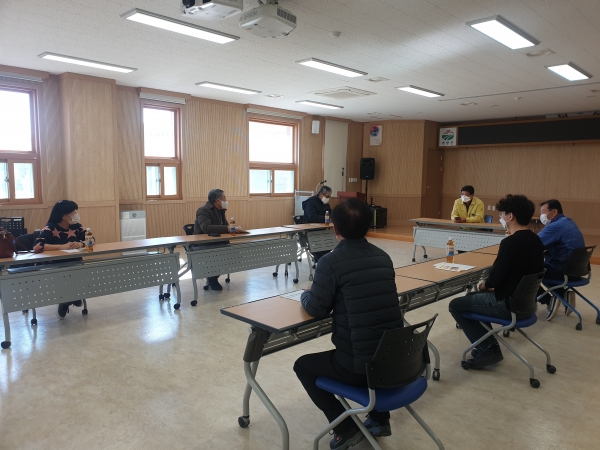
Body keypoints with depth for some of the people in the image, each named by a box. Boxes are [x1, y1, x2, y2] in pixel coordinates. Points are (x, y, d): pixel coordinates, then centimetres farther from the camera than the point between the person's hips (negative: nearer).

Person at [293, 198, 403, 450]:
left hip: (359, 367, -6)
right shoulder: (383, 257, 4)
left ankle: (346, 429, 13)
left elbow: (316, 310, -9)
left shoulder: (331, 261, -14)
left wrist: (305, 294, 12)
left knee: (303, 366, 19)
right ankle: (379, 418, 36)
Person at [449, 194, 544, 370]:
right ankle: (490, 346, 24)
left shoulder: (510, 242, -24)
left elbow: (495, 279, -23)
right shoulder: (536, 240, 3)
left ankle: (486, 350, 7)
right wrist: (493, 286, 12)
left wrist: (484, 285, -1)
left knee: (455, 305, 6)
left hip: (509, 305, -9)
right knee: (472, 296, 26)